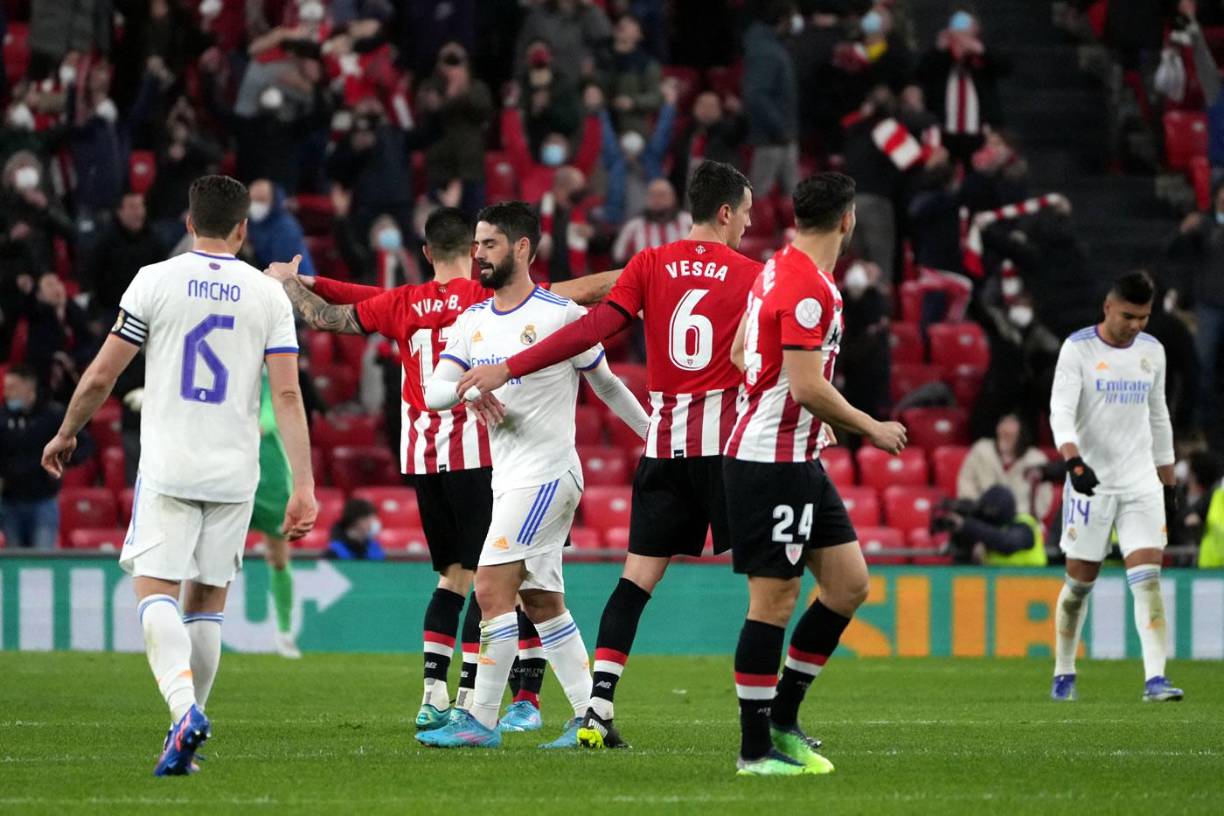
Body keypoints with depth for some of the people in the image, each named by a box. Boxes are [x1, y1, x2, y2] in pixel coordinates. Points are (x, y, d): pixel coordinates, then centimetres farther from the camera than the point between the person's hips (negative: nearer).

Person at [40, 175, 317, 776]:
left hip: (168, 467, -2)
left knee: (156, 591, -7)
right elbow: (287, 394, -3)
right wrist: (303, 486, -3)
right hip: (234, 472, 2)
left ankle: (184, 709, -30)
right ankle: (188, 731, 13)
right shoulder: (268, 295, 3)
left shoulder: (156, 281, -1)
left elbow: (101, 376, 0)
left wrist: (65, 433, 17)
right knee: (207, 600, 12)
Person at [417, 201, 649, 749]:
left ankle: (481, 721, -12)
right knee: (542, 604, 9)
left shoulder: (561, 315, -8)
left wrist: (657, 437, 10)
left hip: (547, 473, -8)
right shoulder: (471, 322, 11)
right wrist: (468, 389, -19)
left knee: (492, 589, -13)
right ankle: (589, 716, 14)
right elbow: (432, 392, 3)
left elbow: (606, 384, 3)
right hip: (509, 478, 8)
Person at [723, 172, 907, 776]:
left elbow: (741, 354, 21)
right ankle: (755, 749, 0)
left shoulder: (778, 270, 11)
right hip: (771, 463, -10)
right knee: (773, 602, -5)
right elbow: (807, 386, -23)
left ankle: (782, 719, 17)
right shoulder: (810, 289, -19)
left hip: (799, 463, 10)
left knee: (849, 583, 10)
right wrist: (872, 429, -10)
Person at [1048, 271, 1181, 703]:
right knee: (1080, 583, 4)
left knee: (1148, 579, -11)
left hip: (1141, 481, 3)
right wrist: (1074, 461, -33)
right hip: (1091, 482, -3)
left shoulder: (1152, 351, 9)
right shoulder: (1077, 349, -6)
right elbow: (1060, 412, -16)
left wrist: (1169, 485, 17)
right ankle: (1064, 675, 22)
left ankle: (1155, 679, -18)